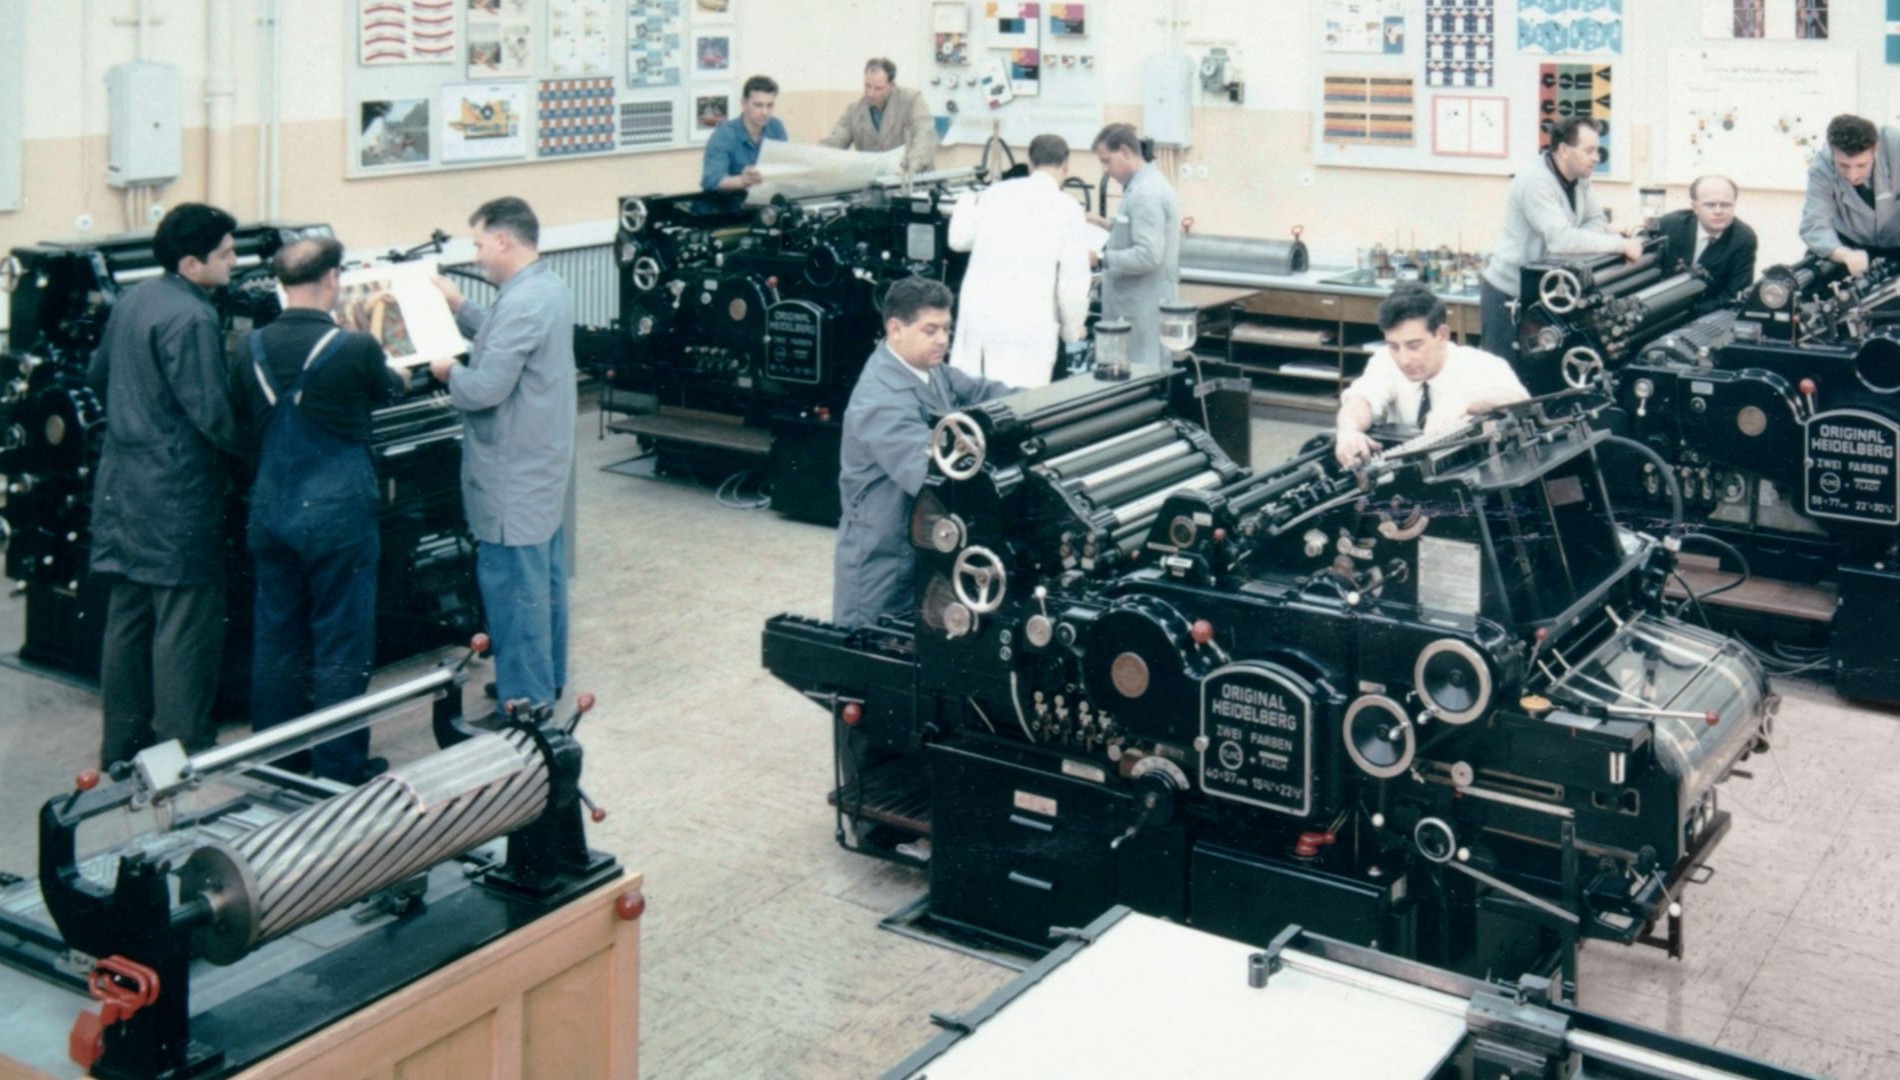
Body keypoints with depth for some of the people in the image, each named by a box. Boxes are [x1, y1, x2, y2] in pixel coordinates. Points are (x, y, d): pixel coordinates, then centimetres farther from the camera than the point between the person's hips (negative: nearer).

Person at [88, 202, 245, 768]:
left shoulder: (133, 300, 10)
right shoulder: (191, 320, -19)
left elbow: (97, 377, 22)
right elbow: (213, 414, -21)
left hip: (122, 484, 10)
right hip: (176, 498, -10)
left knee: (126, 620, 15)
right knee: (184, 630, -3)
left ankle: (122, 748, 25)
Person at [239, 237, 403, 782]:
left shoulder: (252, 348, -2)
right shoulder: (355, 349, -15)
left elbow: (242, 417, 11)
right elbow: (389, 390, 6)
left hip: (271, 510, 5)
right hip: (336, 513, -5)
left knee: (275, 635, 15)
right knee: (340, 642, 5)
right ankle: (340, 766, 12)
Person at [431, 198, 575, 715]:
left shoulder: (521, 303, -23)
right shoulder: (551, 287, 8)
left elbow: (486, 389, -25)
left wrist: (449, 371, -6)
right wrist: (460, 307, 22)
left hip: (514, 475, -10)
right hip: (544, 460, 10)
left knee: (514, 588, -3)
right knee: (545, 576, 19)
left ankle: (525, 702, 4)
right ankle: (547, 679, 31)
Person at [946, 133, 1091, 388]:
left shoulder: (996, 192, 9)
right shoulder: (1066, 207, -1)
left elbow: (959, 239, 21)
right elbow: (1073, 278, -3)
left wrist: (968, 201, 40)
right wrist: (1073, 329, 12)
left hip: (977, 309, 4)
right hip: (1027, 321, -4)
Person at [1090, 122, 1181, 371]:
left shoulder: (1146, 194, -19)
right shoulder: (1146, 185, 13)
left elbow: (1148, 256, -25)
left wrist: (1100, 259, -22)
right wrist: (1110, 227, 18)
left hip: (1143, 312, -10)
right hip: (1137, 308, 10)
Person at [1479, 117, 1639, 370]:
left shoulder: (1579, 179, 4)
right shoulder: (1535, 183, -23)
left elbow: (1596, 220, 12)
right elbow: (1560, 239, -32)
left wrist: (1606, 231, -14)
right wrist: (1620, 244, -25)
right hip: (1508, 295, -8)